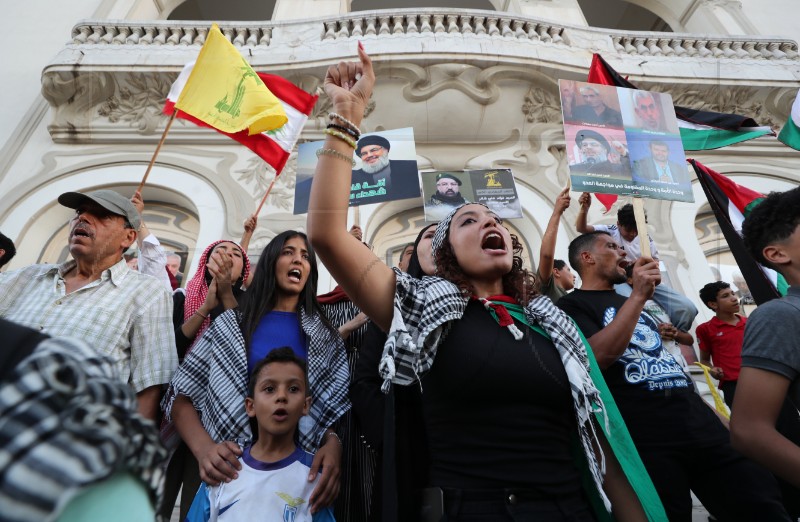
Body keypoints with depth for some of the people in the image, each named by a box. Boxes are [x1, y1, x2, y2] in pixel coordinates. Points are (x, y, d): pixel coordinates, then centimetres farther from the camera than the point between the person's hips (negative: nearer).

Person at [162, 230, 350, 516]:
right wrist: (204, 448, -16)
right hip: (230, 469, 0)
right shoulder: (229, 323, 2)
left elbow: (337, 406, 2)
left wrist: (333, 444, -19)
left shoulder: (326, 336, 4)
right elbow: (181, 395, 1)